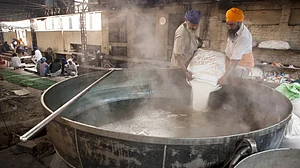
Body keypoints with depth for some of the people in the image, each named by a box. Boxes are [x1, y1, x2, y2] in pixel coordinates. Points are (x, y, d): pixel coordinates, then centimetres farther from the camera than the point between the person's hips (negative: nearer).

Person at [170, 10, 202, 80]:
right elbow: (177, 55, -34)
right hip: (180, 66, -7)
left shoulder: (194, 27, -10)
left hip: (190, 63, 7)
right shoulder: (181, 34, -34)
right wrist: (186, 71, -36)